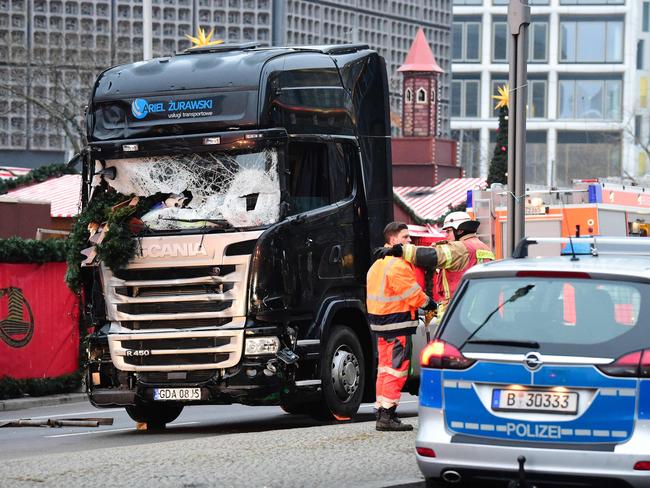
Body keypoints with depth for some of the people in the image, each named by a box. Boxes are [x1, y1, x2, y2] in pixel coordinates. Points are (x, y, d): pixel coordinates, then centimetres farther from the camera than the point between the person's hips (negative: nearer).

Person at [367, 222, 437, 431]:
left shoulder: (379, 263, 17)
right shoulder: (397, 265, -17)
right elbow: (414, 294, -16)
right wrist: (431, 305, 1)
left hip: (381, 323, 10)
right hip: (397, 324, -10)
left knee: (385, 368, 14)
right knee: (397, 369, -8)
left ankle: (382, 413, 17)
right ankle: (387, 416, -11)